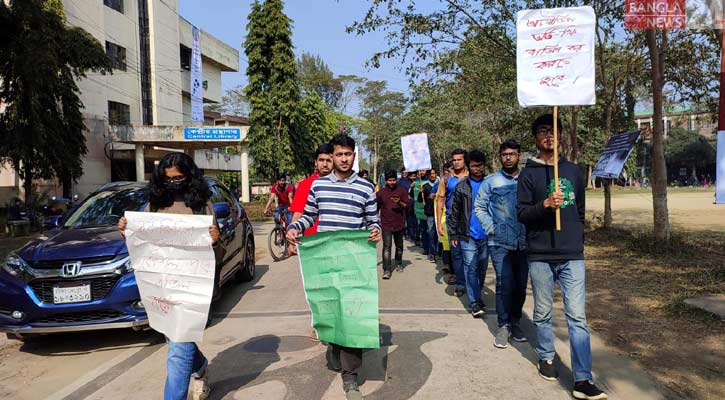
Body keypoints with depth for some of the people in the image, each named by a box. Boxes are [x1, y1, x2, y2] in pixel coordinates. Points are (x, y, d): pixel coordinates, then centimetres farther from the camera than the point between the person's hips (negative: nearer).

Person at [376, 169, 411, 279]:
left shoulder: (401, 191, 2)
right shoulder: (381, 192, 3)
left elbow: (407, 205, -1)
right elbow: (376, 207, 9)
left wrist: (399, 202, -21)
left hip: (399, 223, 1)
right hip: (386, 224, -1)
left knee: (399, 246, 17)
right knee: (387, 247, -10)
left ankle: (398, 264, 38)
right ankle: (386, 270, -11)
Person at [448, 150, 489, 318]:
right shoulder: (461, 186, 1)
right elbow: (454, 212, 3)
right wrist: (453, 234, -1)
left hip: (486, 235, 2)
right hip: (468, 236, -2)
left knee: (482, 268, 12)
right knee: (471, 269, -2)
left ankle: (477, 296, 29)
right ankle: (474, 302, 4)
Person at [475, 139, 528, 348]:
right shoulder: (491, 181, 2)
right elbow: (480, 208, 5)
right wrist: (492, 229, -4)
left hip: (524, 243, 2)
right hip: (500, 243, -2)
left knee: (521, 285, 8)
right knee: (505, 284, -7)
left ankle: (515, 322, 24)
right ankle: (503, 326, 6)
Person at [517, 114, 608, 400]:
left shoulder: (573, 170, 12)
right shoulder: (528, 174, 1)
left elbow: (580, 211, 20)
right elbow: (521, 213, -5)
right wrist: (545, 204, -22)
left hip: (572, 256, 2)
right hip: (540, 256, -2)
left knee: (577, 317, -2)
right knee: (543, 314, 11)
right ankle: (546, 357, 31)